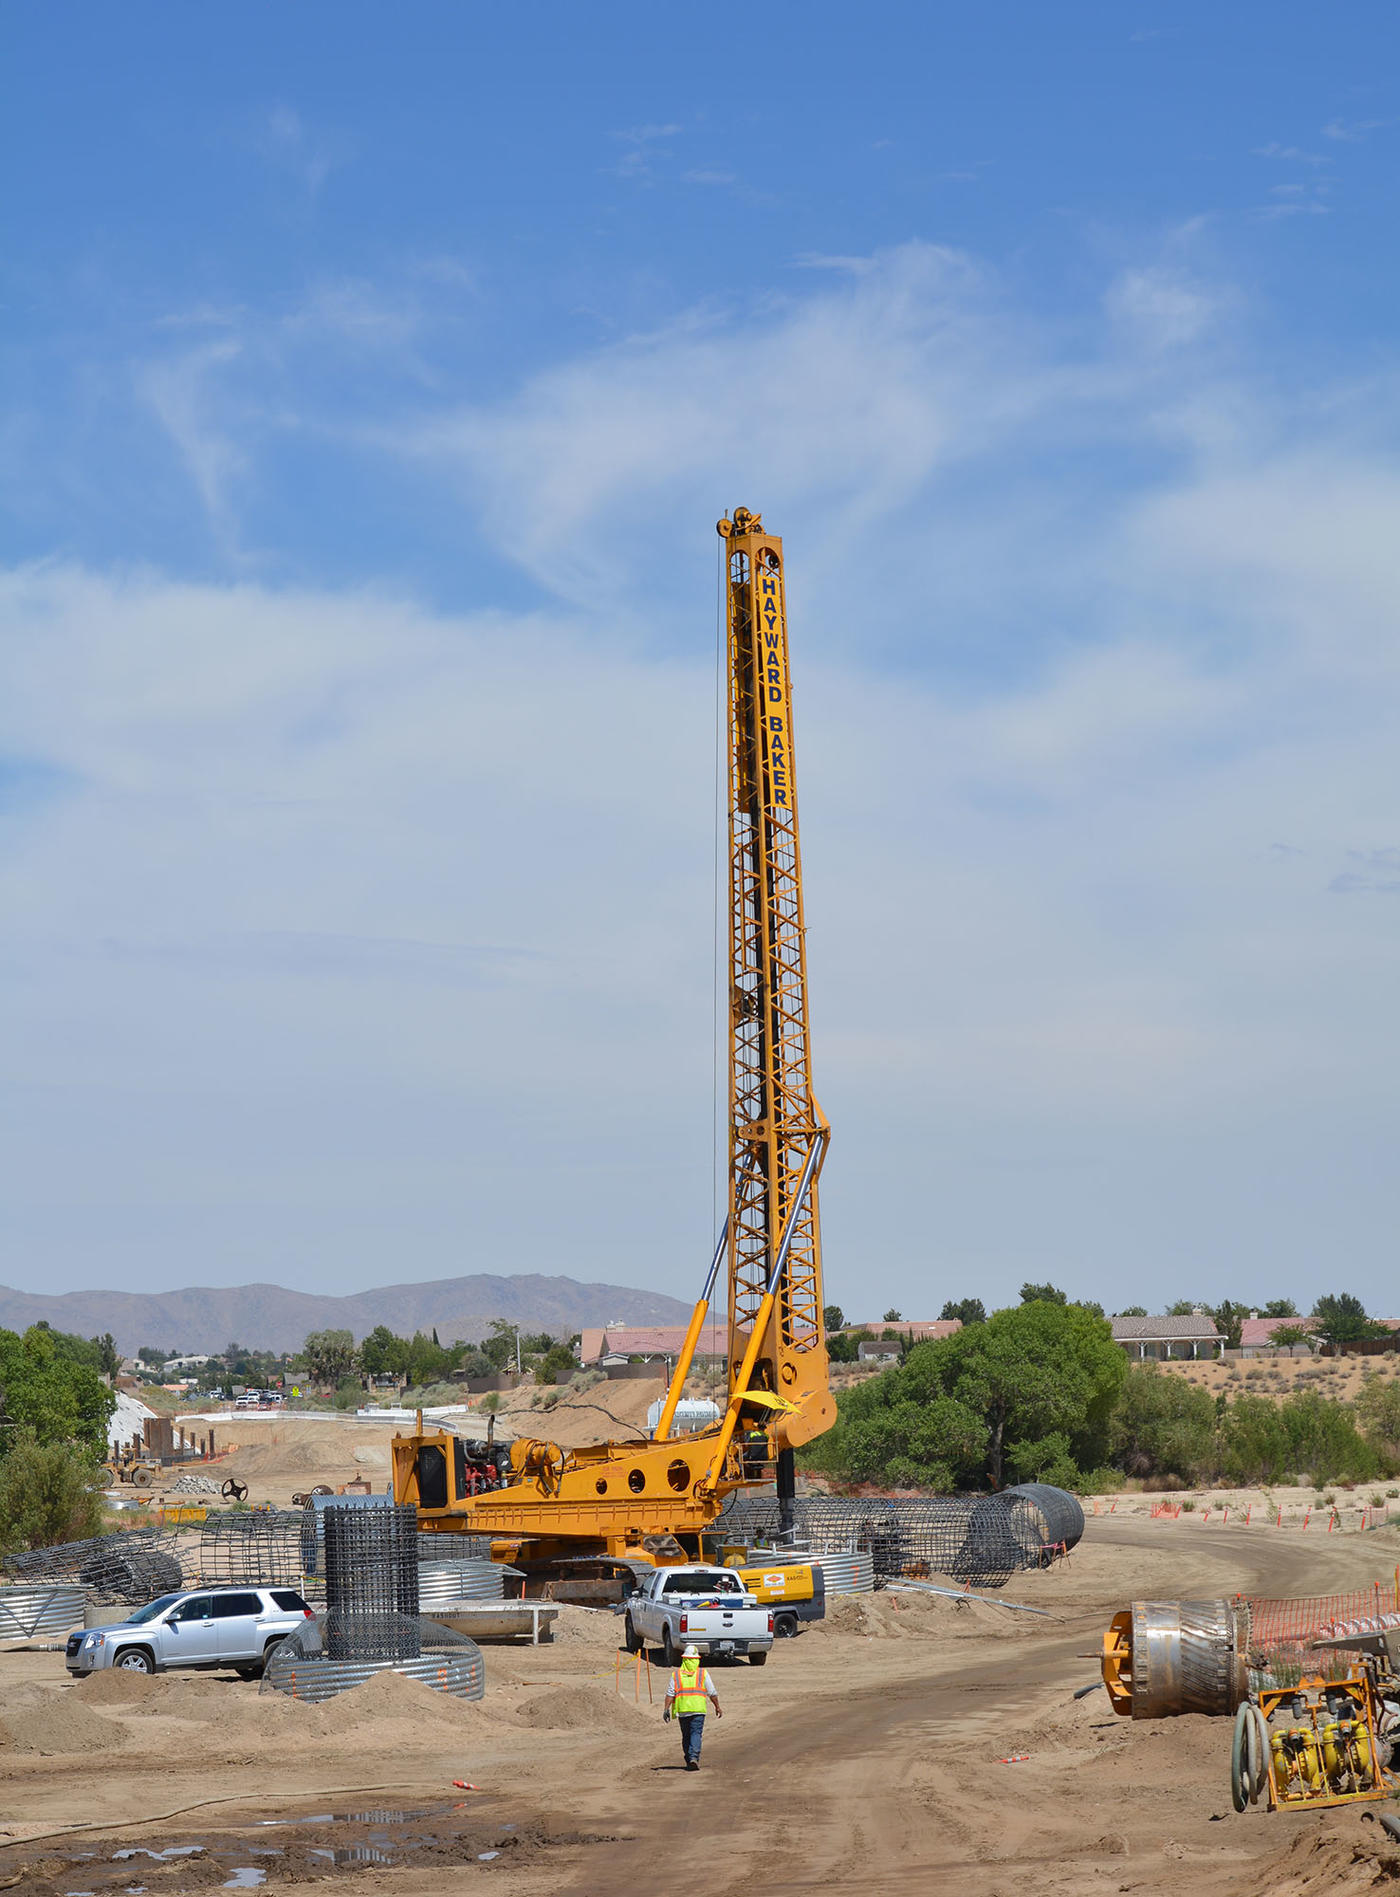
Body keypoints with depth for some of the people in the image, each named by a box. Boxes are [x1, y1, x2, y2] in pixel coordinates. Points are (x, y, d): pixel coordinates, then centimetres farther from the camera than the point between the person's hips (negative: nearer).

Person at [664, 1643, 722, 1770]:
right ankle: (694, 1757, -22)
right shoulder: (703, 1673, 2)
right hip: (698, 1709, -2)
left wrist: (666, 1709, -2)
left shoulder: (676, 1674, 4)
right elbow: (712, 1693, 5)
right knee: (696, 1734, -3)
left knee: (686, 1736, 13)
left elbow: (670, 1693, -2)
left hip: (682, 1710, 2)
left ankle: (689, 1761, 16)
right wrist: (717, 1707, 16)